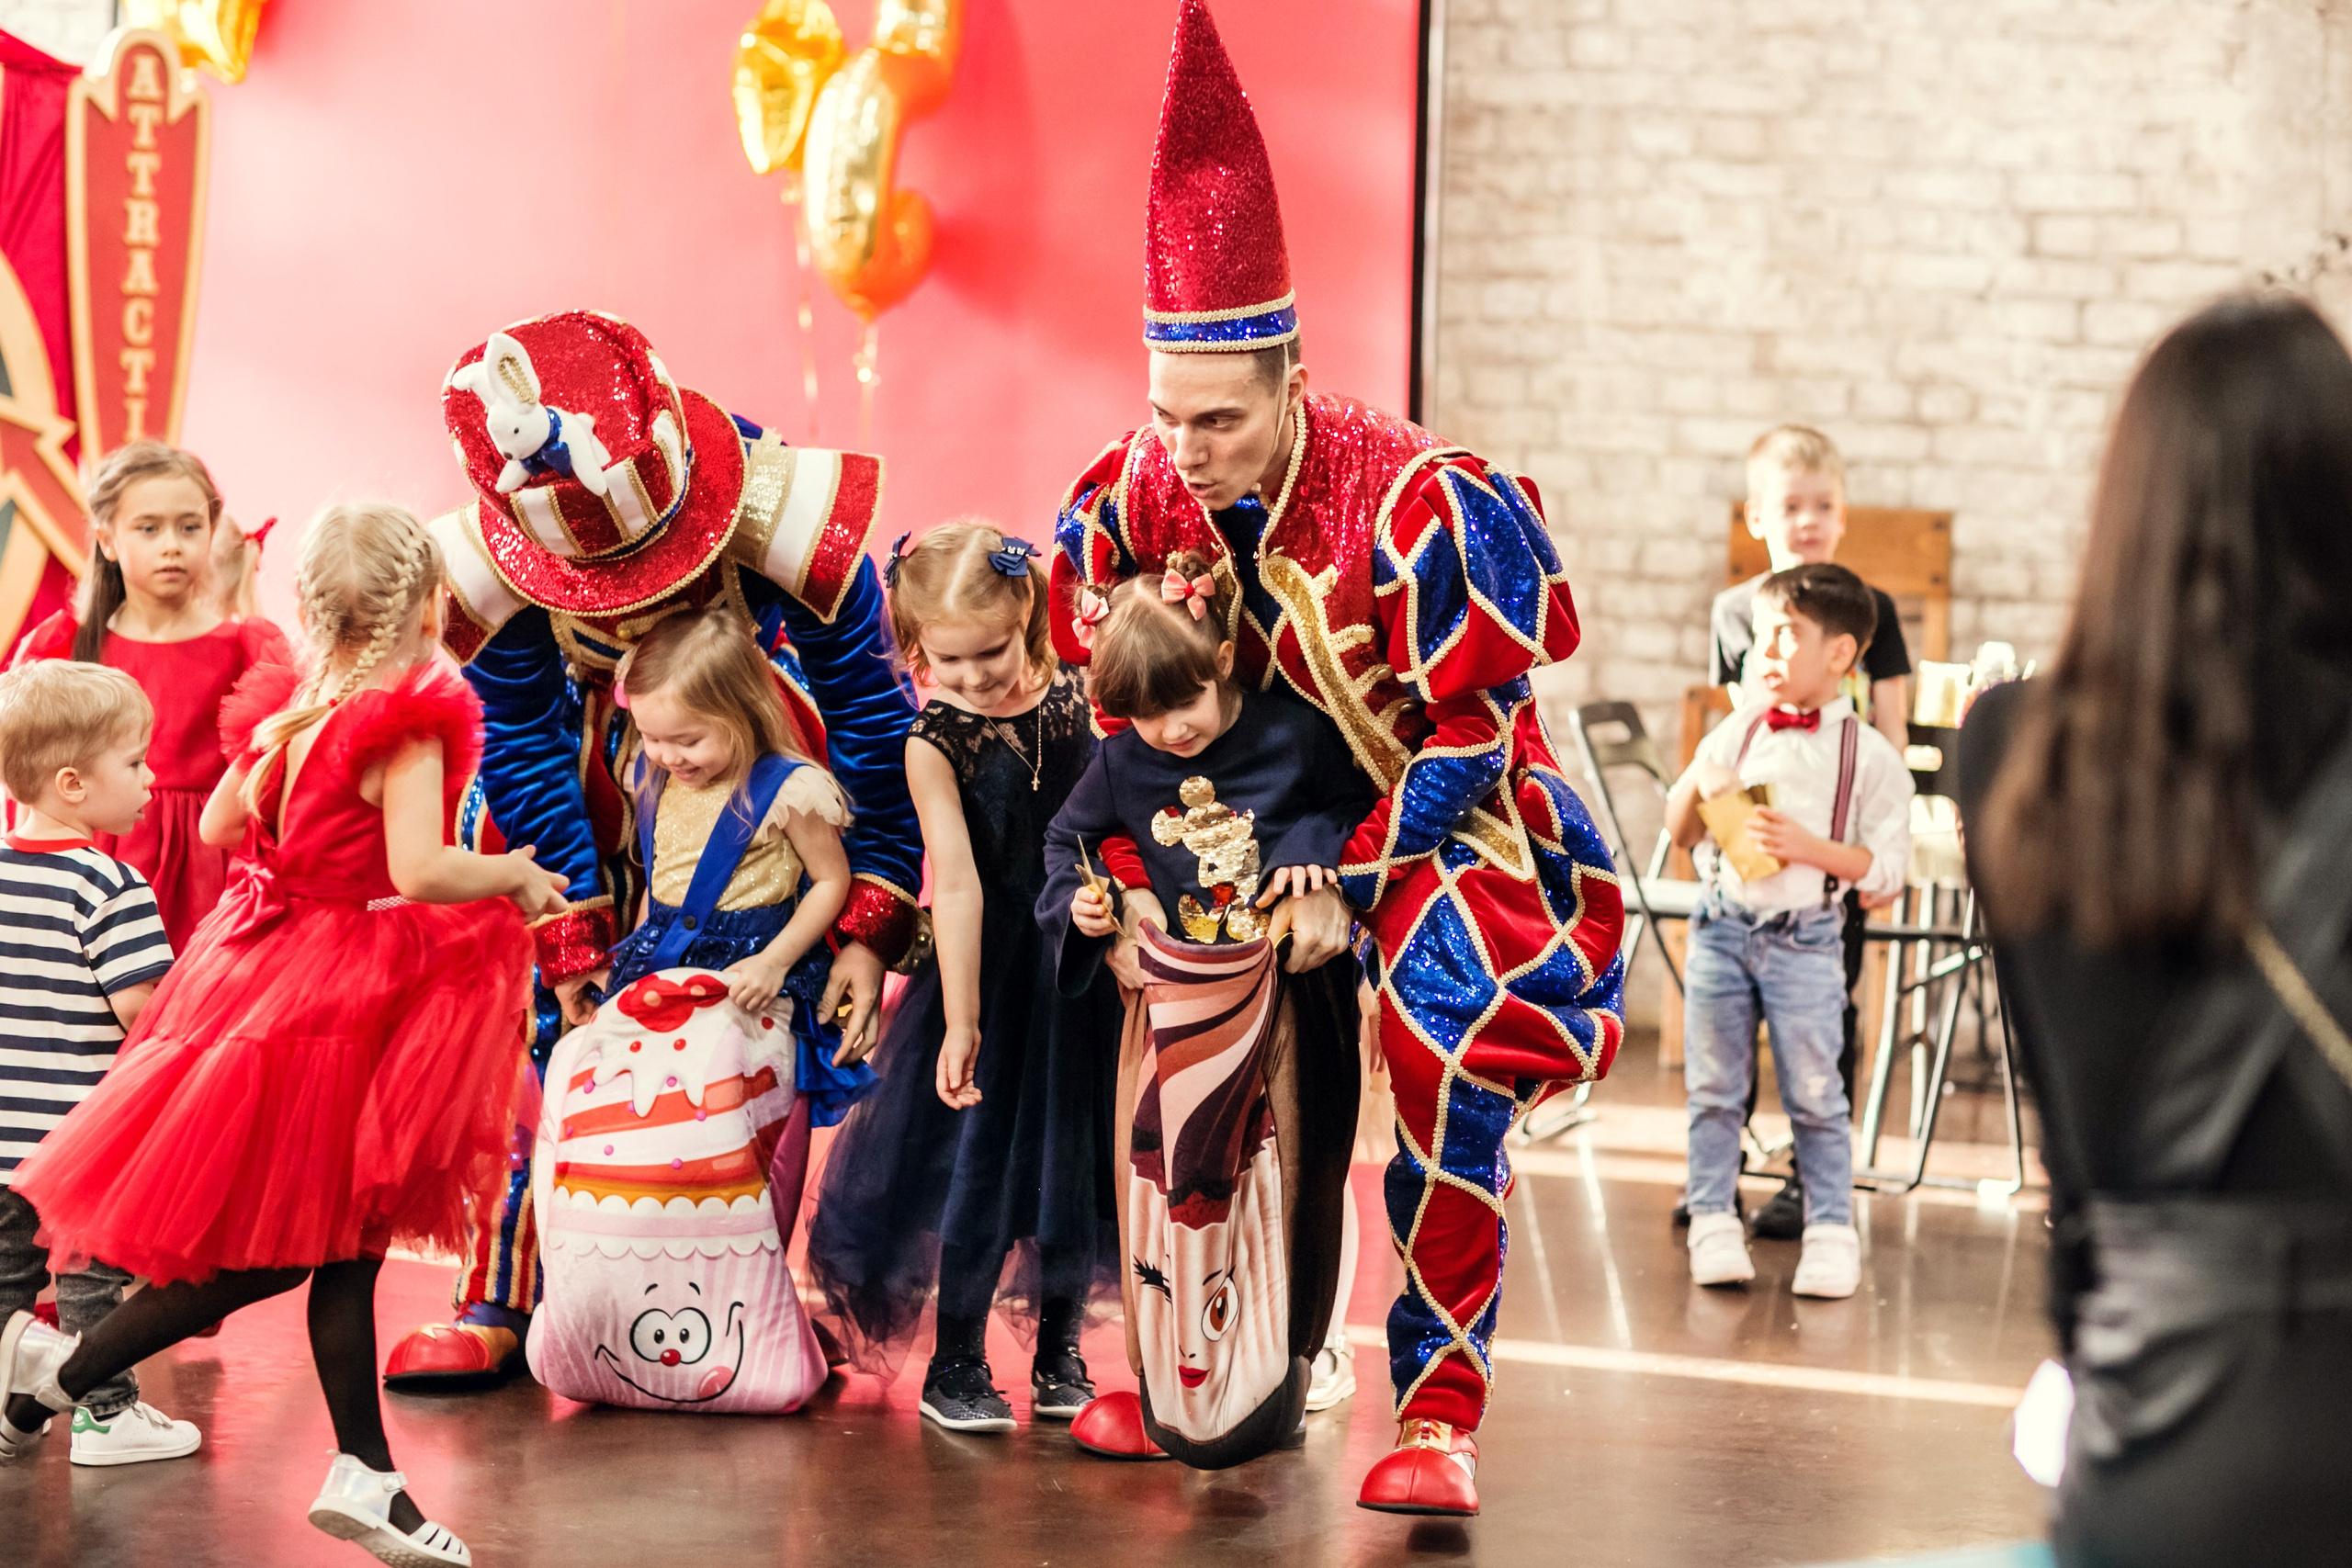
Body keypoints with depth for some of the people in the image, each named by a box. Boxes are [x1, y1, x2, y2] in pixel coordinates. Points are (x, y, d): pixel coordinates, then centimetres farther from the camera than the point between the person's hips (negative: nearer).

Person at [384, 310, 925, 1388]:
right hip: (581, 727, 1)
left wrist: (870, 931, -27)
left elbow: (871, 721, -26)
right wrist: (574, 965, -19)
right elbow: (532, 763, -19)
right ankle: (500, 1300, 3)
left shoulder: (789, 522, -39)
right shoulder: (491, 571, -34)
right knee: (523, 1009, -8)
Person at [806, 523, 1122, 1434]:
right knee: (983, 1153, -1)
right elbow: (957, 882, -20)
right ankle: (955, 1365, 12)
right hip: (993, 968, -4)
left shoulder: (1071, 699, -2)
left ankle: (1060, 1356, 24)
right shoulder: (935, 742, -13)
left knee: (1077, 1151, 10)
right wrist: (961, 1019, -23)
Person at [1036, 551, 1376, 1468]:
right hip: (1173, 1001, 2)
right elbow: (1067, 839, 13)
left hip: (1284, 995, -2)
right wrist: (1078, 901, -5)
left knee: (1277, 1180, 4)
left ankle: (1266, 1375, 15)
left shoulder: (1293, 736, -10)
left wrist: (1317, 848, -15)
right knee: (1160, 1178, 5)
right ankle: (1170, 1381, 16)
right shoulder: (1121, 765, -2)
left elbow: (1357, 802, 3)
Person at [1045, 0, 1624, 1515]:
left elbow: (1470, 742, -23)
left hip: (1444, 819, -5)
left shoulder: (1422, 507, -29)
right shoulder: (1140, 494, -14)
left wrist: (1349, 891, -23)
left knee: (1452, 1041, -26)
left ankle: (1441, 1409, -13)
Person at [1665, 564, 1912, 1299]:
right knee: (1714, 1088, 7)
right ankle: (1714, 1223, 16)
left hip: (1804, 940, -3)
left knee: (1814, 1095, 2)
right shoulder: (1736, 733, 6)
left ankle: (1830, 1232, 12)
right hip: (1721, 926, 3)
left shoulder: (1870, 756, -4)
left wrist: (1808, 846, -18)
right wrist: (1695, 786, -7)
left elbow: (1888, 866, -7)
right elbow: (1681, 835, 13)